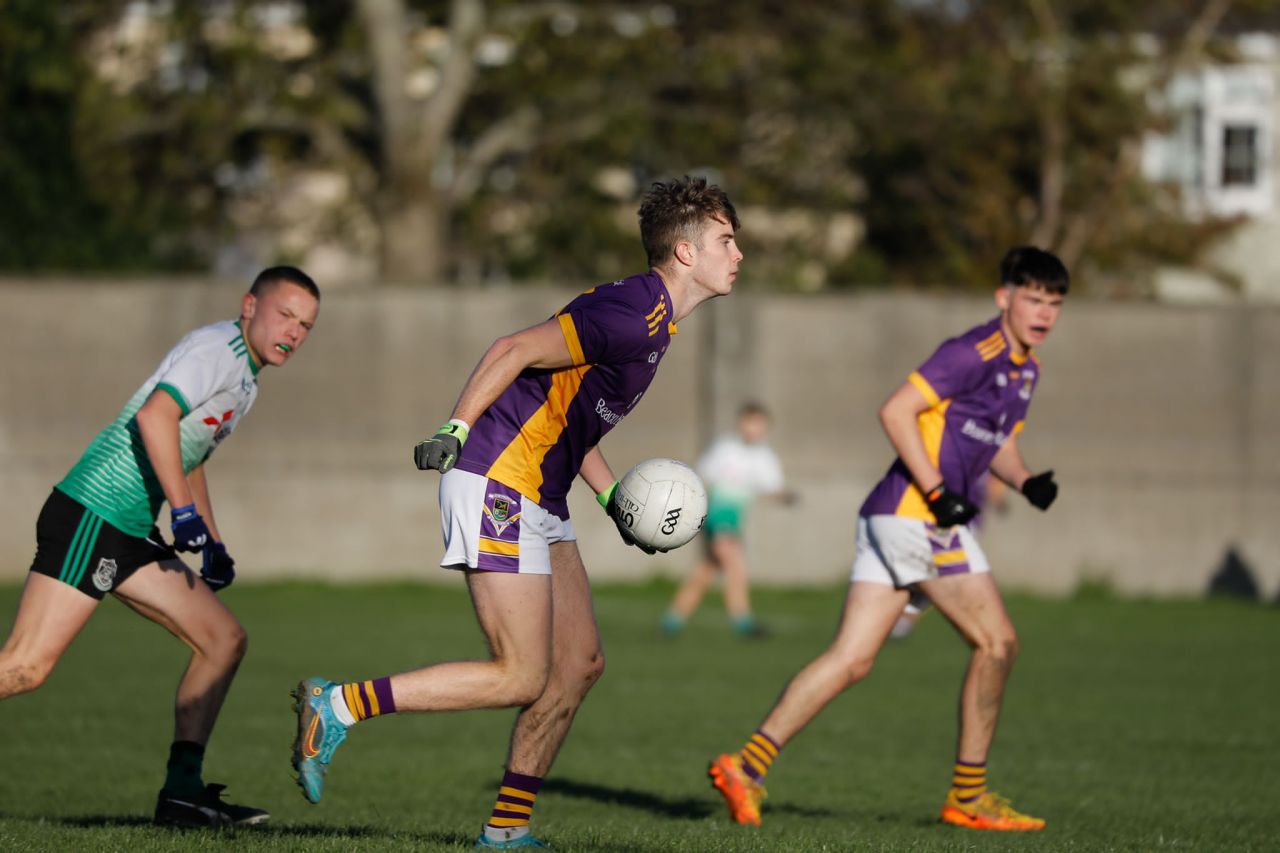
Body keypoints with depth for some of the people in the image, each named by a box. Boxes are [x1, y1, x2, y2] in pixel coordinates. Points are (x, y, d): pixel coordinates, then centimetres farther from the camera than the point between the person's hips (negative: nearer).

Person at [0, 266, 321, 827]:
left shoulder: (243, 375, 22)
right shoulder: (217, 347, -9)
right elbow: (154, 416, -24)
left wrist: (213, 544, 30)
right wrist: (185, 513, -23)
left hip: (132, 536, 10)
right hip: (90, 515, -10)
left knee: (224, 639, 6)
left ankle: (182, 791, 7)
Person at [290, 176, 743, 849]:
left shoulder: (653, 319, 17)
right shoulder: (634, 314, -16)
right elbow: (515, 351, -18)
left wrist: (615, 499, 17)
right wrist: (456, 431, -20)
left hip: (539, 503, 10)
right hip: (497, 487, -10)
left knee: (580, 664, 8)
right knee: (521, 677, -11)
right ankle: (337, 706, -8)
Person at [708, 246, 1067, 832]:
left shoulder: (1026, 367, 18)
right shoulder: (976, 352, -13)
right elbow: (896, 411, -18)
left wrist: (1025, 481, 9)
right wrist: (937, 493, -20)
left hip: (891, 519, 9)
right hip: (914, 515, -9)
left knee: (852, 660, 2)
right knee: (996, 641, -2)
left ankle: (748, 765, -2)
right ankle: (968, 795, 6)